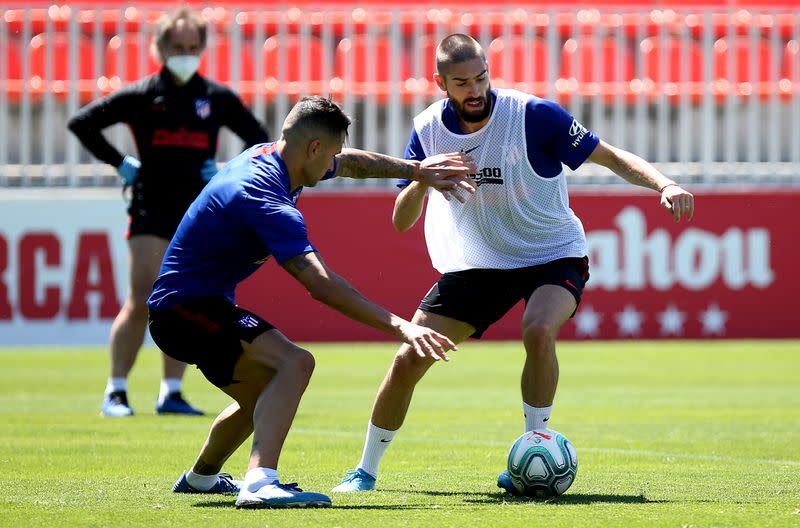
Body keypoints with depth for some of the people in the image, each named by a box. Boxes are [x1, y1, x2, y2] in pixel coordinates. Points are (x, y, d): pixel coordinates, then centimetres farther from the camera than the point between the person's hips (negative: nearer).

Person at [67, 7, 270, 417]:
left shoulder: (217, 98, 8)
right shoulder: (141, 95, 1)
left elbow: (259, 138, 17)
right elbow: (82, 123, 4)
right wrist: (119, 163, 0)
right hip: (151, 210, -3)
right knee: (142, 302, -10)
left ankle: (171, 394, 9)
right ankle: (116, 392, -5)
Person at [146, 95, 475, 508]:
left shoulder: (266, 158, 3)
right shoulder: (267, 201, -27)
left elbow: (348, 163, 24)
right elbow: (321, 285, -36)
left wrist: (416, 170, 27)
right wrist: (397, 326, -38)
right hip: (185, 308, -11)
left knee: (263, 394, 31)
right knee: (293, 363, -28)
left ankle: (200, 477, 54)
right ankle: (260, 483, -41)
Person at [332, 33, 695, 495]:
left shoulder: (534, 115, -20)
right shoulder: (429, 130, -8)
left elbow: (612, 158, -16)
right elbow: (401, 222, -7)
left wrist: (665, 185, -33)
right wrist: (421, 180, -28)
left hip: (554, 254, -3)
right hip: (477, 263, 3)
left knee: (539, 331, -35)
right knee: (408, 361, -5)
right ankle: (366, 471, 15)